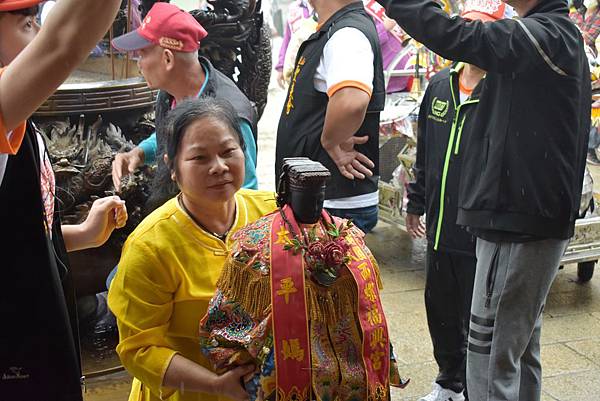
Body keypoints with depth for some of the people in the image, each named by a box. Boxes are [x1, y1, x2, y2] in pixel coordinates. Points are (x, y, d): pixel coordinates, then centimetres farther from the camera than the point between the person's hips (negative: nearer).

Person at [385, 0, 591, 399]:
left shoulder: (543, 36, -15)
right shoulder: (563, 37, 16)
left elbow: (449, 34, -25)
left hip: (520, 226, -11)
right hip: (536, 220, 11)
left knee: (492, 351, -4)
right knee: (520, 342, 20)